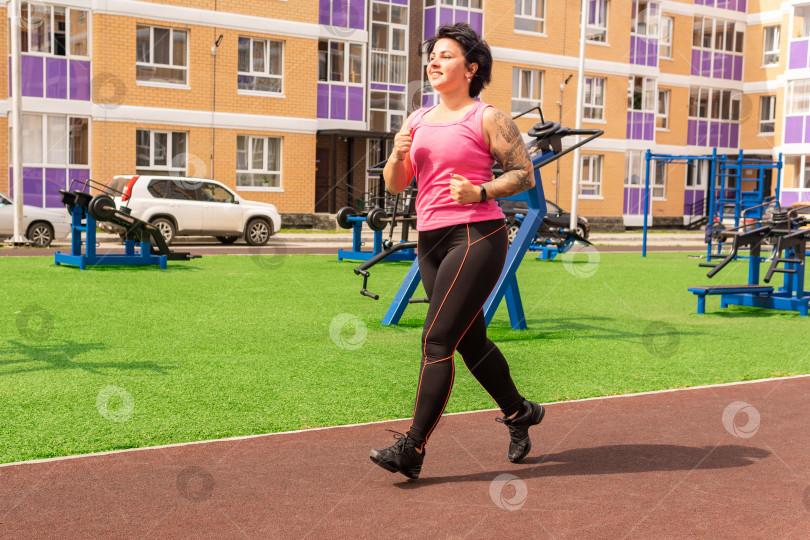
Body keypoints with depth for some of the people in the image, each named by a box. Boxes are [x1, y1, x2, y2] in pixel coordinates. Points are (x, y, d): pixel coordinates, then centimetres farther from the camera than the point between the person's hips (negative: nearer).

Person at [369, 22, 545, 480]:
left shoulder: (487, 118, -2)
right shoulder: (418, 121, 15)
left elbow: (525, 173, -3)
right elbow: (395, 185, 15)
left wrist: (480, 193, -17)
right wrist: (398, 155, -5)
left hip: (477, 236, -7)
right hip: (431, 240, 7)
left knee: (437, 341, -11)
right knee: (471, 342, 15)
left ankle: (412, 448, -7)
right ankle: (519, 412, 35)